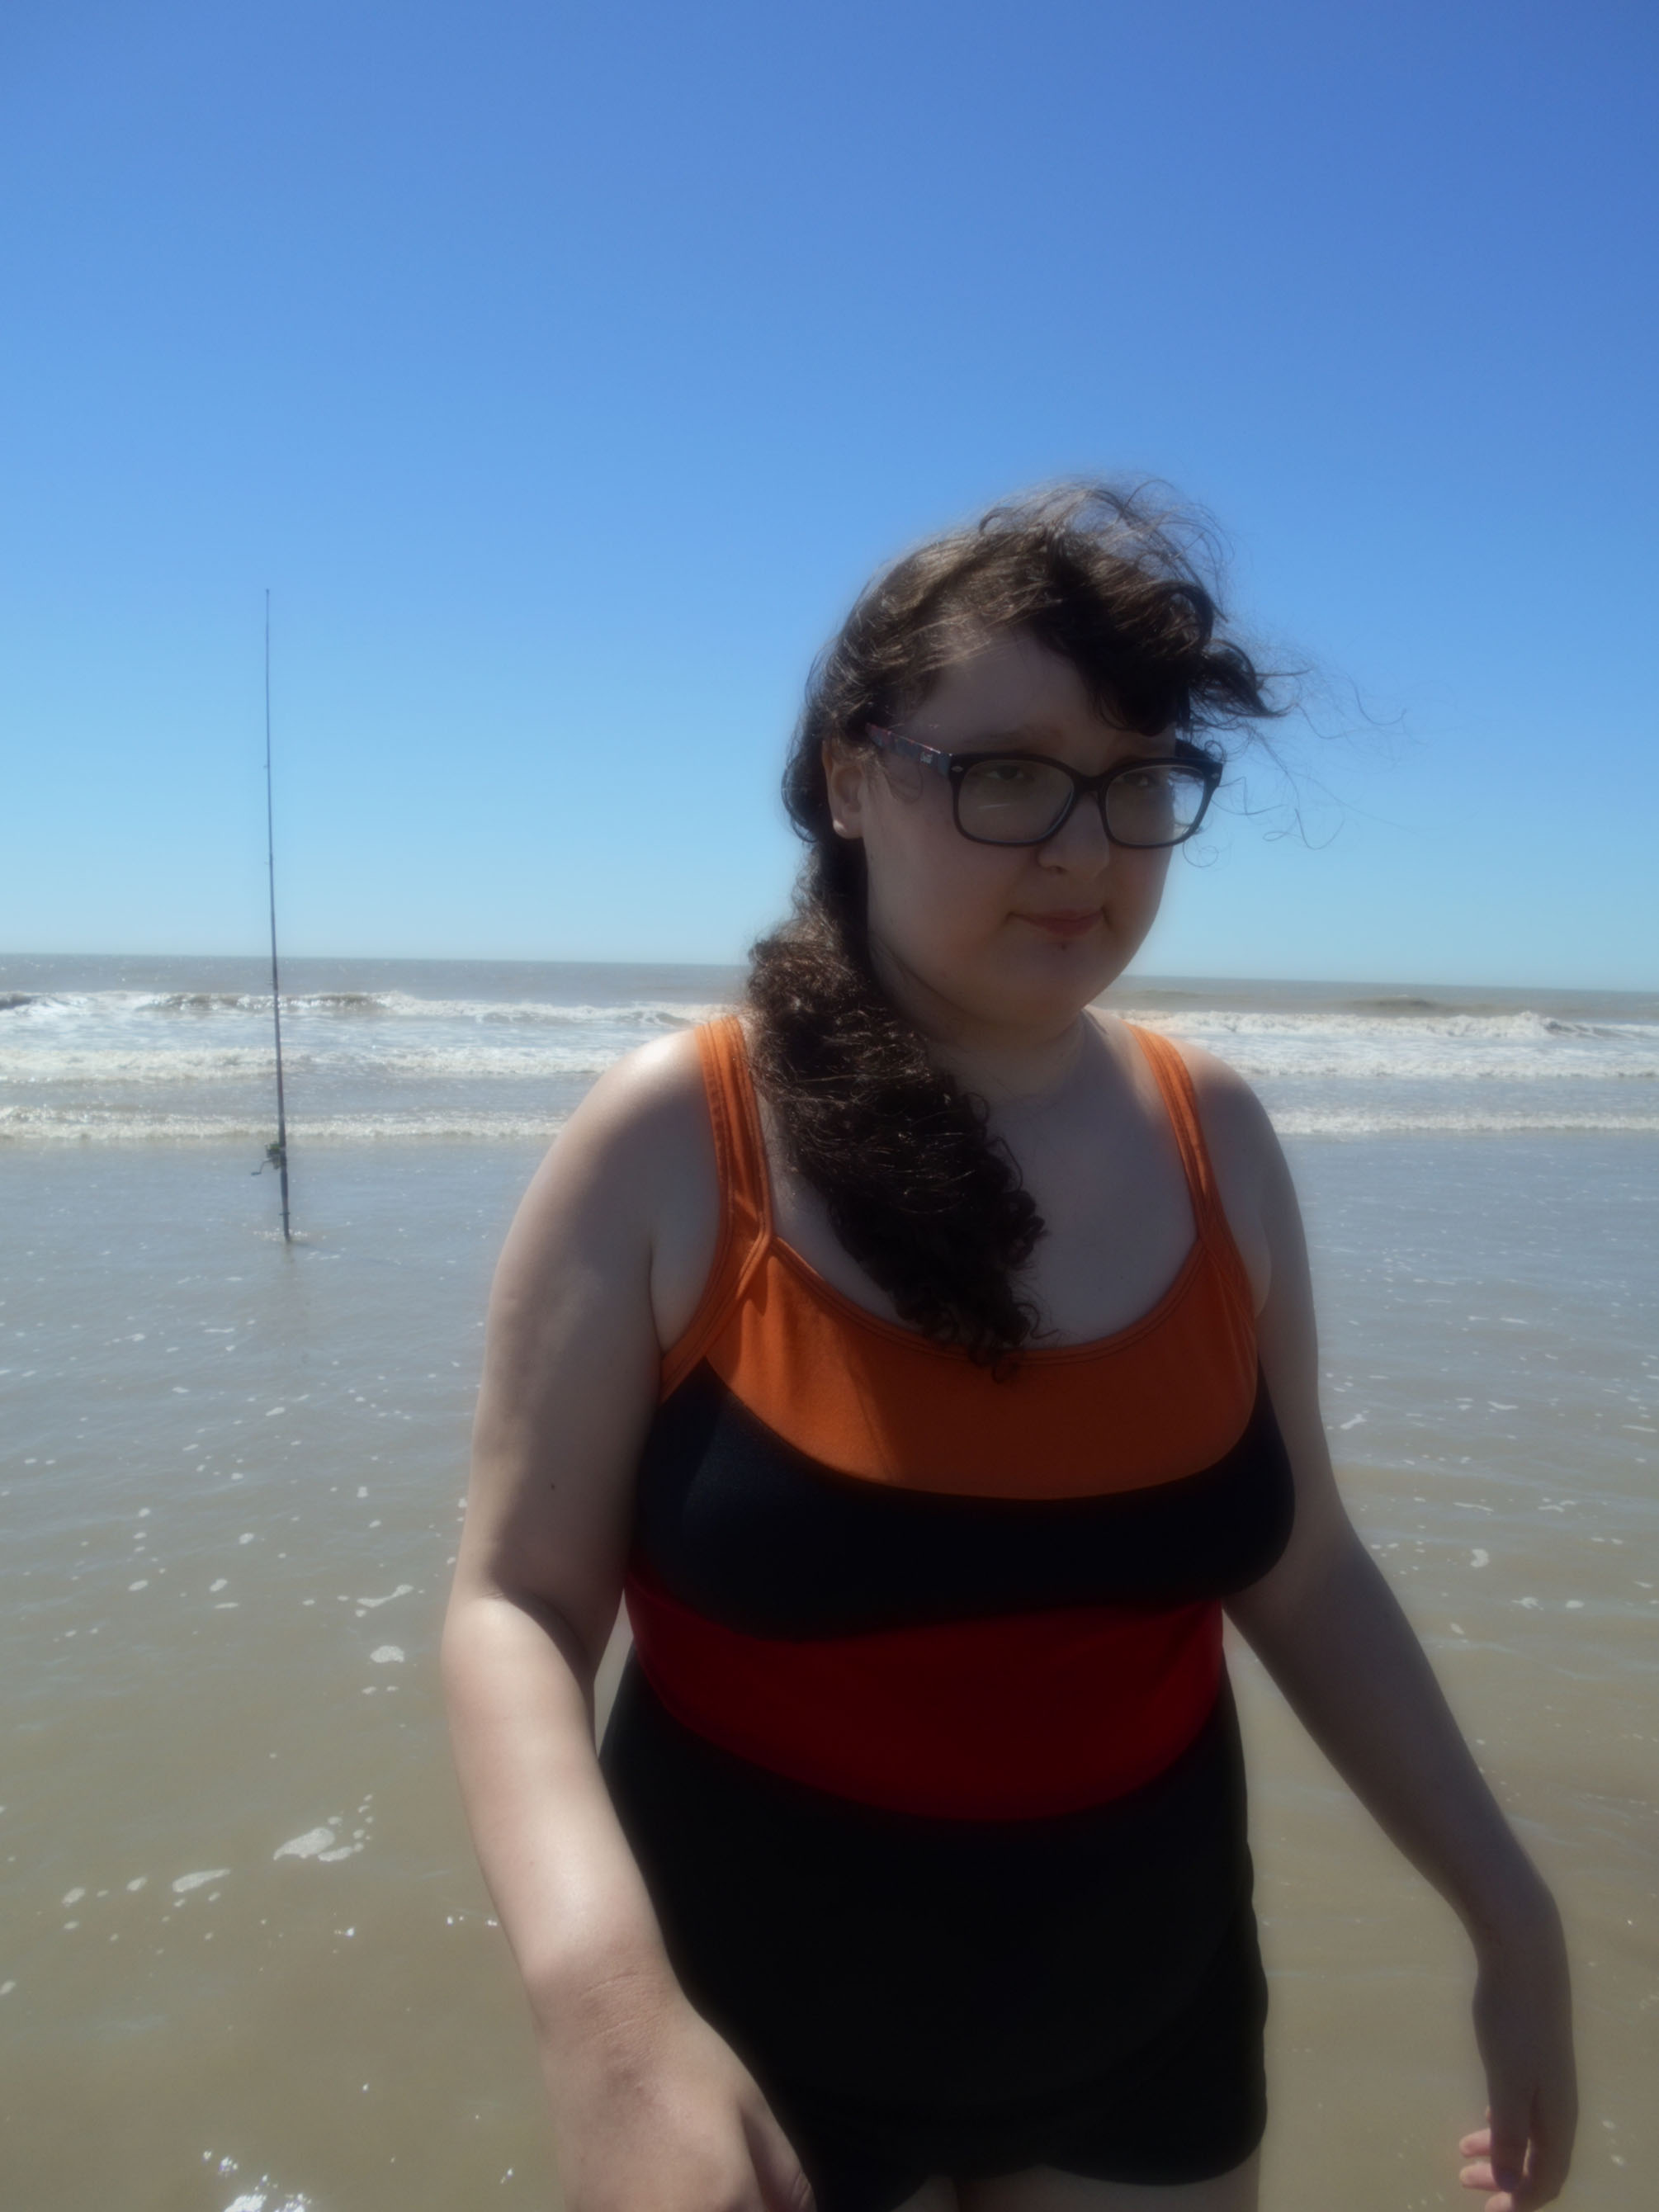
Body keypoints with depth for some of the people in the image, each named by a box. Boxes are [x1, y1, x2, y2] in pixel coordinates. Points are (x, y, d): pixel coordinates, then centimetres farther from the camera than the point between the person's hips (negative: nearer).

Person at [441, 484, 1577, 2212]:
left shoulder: (1213, 1137, -6)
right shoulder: (665, 1144, -17)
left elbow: (1297, 1567, 3)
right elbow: (517, 1605, -15)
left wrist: (1507, 1912, 5)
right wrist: (603, 1992, -30)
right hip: (755, 2035, -3)